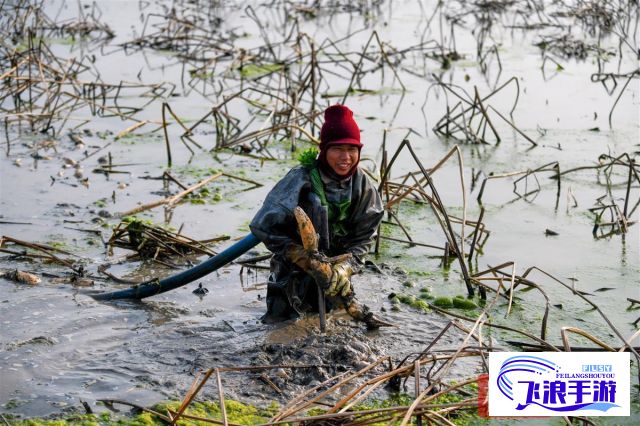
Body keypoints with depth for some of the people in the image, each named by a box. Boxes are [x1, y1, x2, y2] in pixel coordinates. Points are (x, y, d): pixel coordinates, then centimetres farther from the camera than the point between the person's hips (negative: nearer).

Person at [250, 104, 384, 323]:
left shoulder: (362, 186, -9)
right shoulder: (301, 180, -23)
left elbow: (363, 237, -6)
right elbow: (263, 226, -21)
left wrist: (345, 267, -24)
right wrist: (302, 257, -26)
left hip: (335, 274, 4)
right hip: (293, 272, -4)